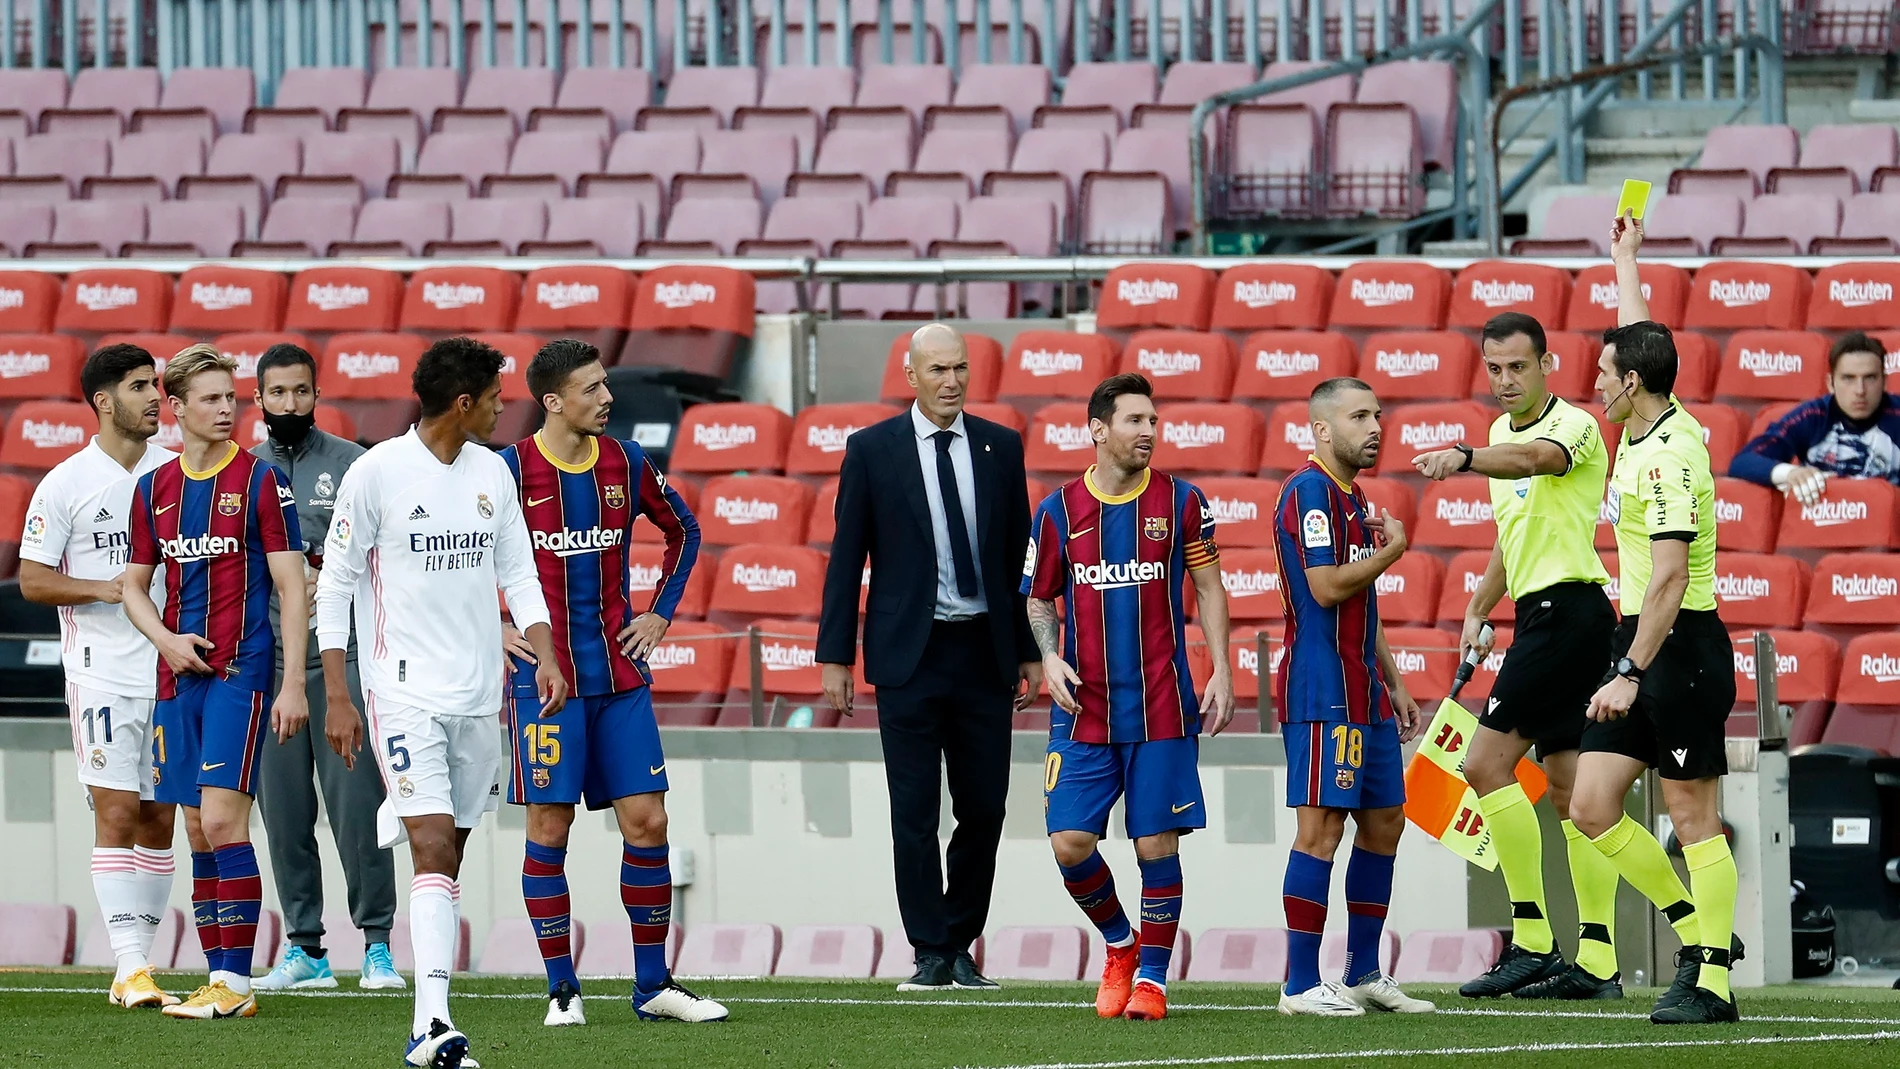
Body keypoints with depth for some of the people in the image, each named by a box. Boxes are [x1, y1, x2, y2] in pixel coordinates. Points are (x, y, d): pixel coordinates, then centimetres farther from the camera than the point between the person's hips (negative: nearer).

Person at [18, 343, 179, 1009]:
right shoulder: (65, 484, -3)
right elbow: (33, 580, -2)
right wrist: (104, 588, -17)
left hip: (173, 671, 4)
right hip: (103, 672, -4)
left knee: (159, 818, 5)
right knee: (116, 811, -11)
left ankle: (138, 964, 11)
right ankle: (131, 967, -14)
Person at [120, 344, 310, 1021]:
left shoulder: (261, 481, -4)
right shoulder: (154, 488, 11)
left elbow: (292, 589, -5)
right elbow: (135, 586, 18)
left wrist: (293, 685, -10)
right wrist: (166, 640, -2)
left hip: (241, 671, -5)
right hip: (179, 676, 6)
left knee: (222, 818, -14)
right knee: (199, 828, 6)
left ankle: (236, 982, -13)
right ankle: (221, 981, 10)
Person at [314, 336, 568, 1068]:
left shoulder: (492, 472, 8)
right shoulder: (378, 472, -9)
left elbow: (518, 573, 14)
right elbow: (334, 584, -5)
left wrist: (545, 655, -2)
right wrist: (336, 697, -8)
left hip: (478, 697, 6)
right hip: (405, 695, -6)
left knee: (447, 857, 9)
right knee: (434, 850, -18)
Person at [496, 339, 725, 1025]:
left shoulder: (625, 464, 5)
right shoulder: (511, 470, -8)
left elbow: (683, 531, 21)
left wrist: (660, 614, 13)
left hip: (620, 677, 4)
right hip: (544, 678, -4)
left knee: (646, 822, 1)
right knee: (549, 828, -3)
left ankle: (654, 987, 10)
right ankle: (561, 990, 6)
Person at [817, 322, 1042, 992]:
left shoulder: (1000, 447, 7)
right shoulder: (872, 451, 0)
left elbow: (1020, 553, 11)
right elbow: (847, 558, 2)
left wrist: (1030, 651, 7)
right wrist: (835, 657, -2)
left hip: (984, 653, 2)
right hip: (909, 654, -2)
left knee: (984, 808, 3)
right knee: (914, 812, -2)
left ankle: (960, 946, 15)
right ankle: (930, 955, 3)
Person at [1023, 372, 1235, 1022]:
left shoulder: (1181, 502, 2)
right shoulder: (1058, 511, 4)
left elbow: (1209, 587, 7)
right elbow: (1039, 598, 13)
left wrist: (1222, 671, -1)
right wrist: (1050, 657, -5)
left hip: (1162, 711, -1)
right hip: (1083, 711, 1)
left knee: (1157, 846, -2)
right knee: (1070, 844, -7)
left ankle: (1150, 976, 11)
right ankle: (1119, 944, 19)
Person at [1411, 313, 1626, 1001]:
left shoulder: (1572, 425, -12)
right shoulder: (1504, 434, 17)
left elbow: (1534, 459, -37)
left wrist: (1462, 458, -53)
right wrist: (1480, 610, 26)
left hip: (1567, 606, -10)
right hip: (1542, 614, 10)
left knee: (1487, 764, -13)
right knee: (1568, 787, 7)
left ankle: (1533, 941, -13)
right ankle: (1598, 962, 7)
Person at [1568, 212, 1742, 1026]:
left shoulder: (1671, 456, -19)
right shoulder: (1647, 427, 8)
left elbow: (1668, 576, -24)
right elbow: (1643, 341, 29)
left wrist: (1632, 672, -26)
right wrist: (1625, 259, 42)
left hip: (1681, 646, -9)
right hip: (1638, 642, 9)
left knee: (1693, 819, -5)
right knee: (1592, 809, 6)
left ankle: (1711, 979, -1)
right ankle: (1701, 930, 16)